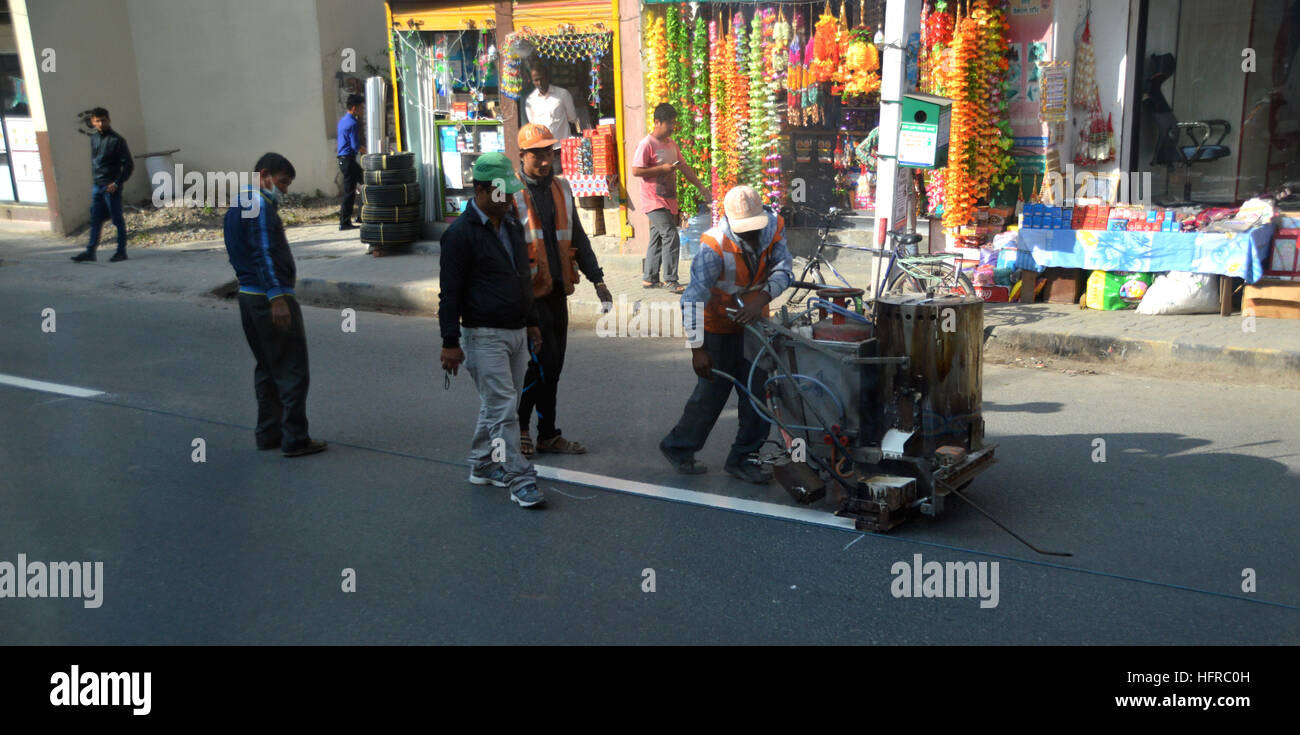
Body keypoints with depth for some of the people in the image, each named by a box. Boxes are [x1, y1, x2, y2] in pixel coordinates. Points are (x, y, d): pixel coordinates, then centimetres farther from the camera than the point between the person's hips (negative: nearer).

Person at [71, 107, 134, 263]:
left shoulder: (117, 140, -9)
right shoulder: (94, 138, 11)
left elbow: (129, 165, -11)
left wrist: (117, 183, -15)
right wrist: (94, 182, 15)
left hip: (111, 187, -6)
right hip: (96, 186, 7)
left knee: (117, 219, 1)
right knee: (95, 220, 7)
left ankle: (121, 251, 8)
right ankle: (90, 251, 9)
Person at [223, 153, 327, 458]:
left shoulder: (236, 206, 16)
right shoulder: (261, 206, -14)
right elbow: (264, 254, -22)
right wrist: (277, 297, -25)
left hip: (247, 295, 10)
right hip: (271, 297, -10)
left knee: (267, 368, 17)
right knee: (293, 372, -4)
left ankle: (268, 433, 22)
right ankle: (295, 439, -1)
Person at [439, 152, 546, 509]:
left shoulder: (513, 226, 14)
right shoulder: (461, 233, -12)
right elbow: (450, 291, -13)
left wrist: (532, 321, 23)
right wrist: (450, 342, -15)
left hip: (516, 333, 8)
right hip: (484, 336, -8)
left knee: (497, 405, 16)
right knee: (504, 407, -8)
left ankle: (483, 465, 30)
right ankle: (520, 480, -5)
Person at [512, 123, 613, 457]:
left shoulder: (561, 188, 14)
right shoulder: (511, 192, -6)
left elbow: (577, 237, 20)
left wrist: (596, 278, 15)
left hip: (557, 291, 6)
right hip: (528, 292, -6)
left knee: (552, 365, 10)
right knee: (544, 361, -9)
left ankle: (547, 435, 20)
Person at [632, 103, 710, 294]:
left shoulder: (671, 144, 14)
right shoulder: (646, 144, -11)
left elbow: (685, 167, 20)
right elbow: (636, 171, -17)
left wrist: (701, 187, 17)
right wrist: (662, 168, -17)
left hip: (668, 200, 8)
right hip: (654, 200, -8)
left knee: (657, 238, 12)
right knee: (671, 237, -14)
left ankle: (650, 279, 20)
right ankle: (670, 280, -9)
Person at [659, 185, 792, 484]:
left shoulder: (774, 226, -10)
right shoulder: (714, 246, -27)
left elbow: (782, 269, -12)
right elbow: (694, 298, -28)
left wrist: (762, 299, -32)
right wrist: (698, 348, -31)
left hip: (754, 321, 5)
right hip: (719, 327, -5)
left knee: (758, 390, 4)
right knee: (712, 391, 1)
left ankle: (743, 458, 17)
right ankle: (678, 448, 23)